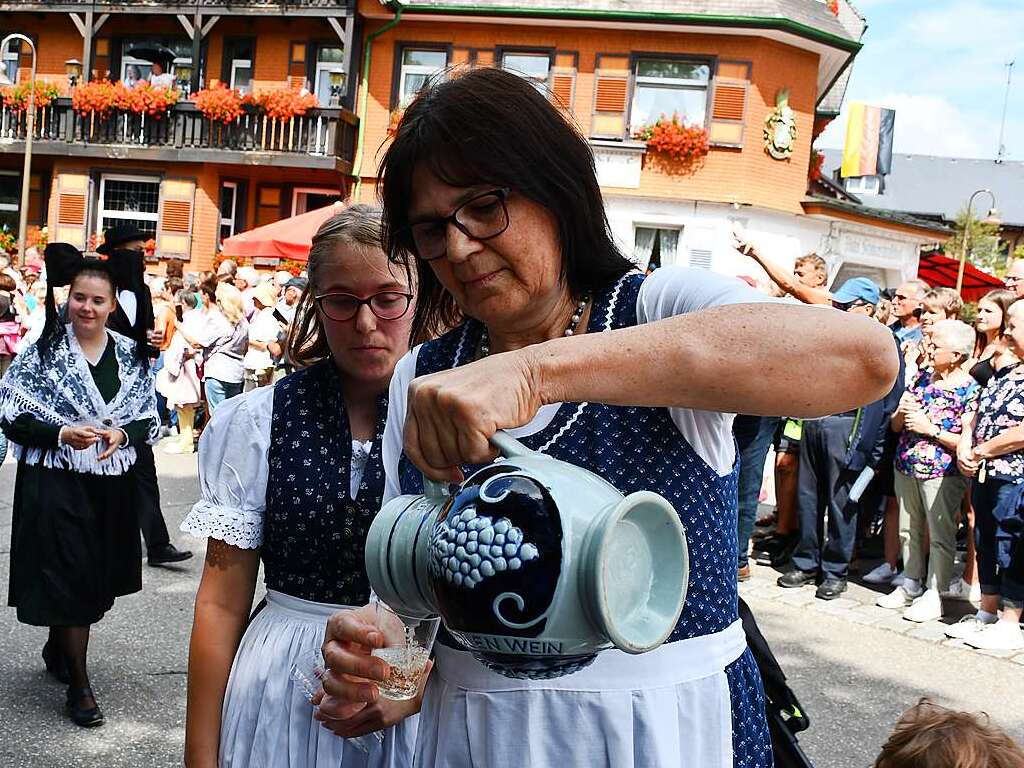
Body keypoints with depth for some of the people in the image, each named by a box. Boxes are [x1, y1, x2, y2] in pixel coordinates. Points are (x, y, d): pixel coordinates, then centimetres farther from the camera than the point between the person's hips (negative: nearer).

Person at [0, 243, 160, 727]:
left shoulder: (131, 354, 3)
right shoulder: (44, 349, -6)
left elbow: (150, 419, 7)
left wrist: (122, 435, -14)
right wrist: (61, 434, -21)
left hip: (113, 483, 4)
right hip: (56, 482, -4)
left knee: (98, 578, 15)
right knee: (69, 577, -1)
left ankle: (57, 649, 42)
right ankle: (79, 684, 13)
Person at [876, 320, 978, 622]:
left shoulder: (969, 390, -9)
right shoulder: (922, 377, 9)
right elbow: (895, 426, 13)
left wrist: (930, 429, -17)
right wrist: (901, 412, -9)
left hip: (942, 473, -6)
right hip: (907, 467, 7)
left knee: (940, 535, 0)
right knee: (909, 531, 15)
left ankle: (934, 595, 9)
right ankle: (911, 585, 28)